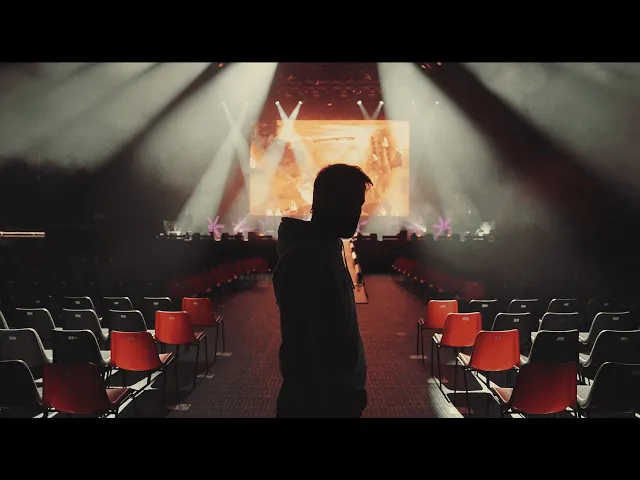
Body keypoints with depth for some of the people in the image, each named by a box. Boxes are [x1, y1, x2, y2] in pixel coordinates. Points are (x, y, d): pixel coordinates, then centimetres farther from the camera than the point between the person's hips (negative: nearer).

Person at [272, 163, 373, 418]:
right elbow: (300, 345, -26)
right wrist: (319, 403, -22)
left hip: (337, 392, 9)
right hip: (317, 400, -9)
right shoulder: (305, 258, -24)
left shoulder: (328, 246, 8)